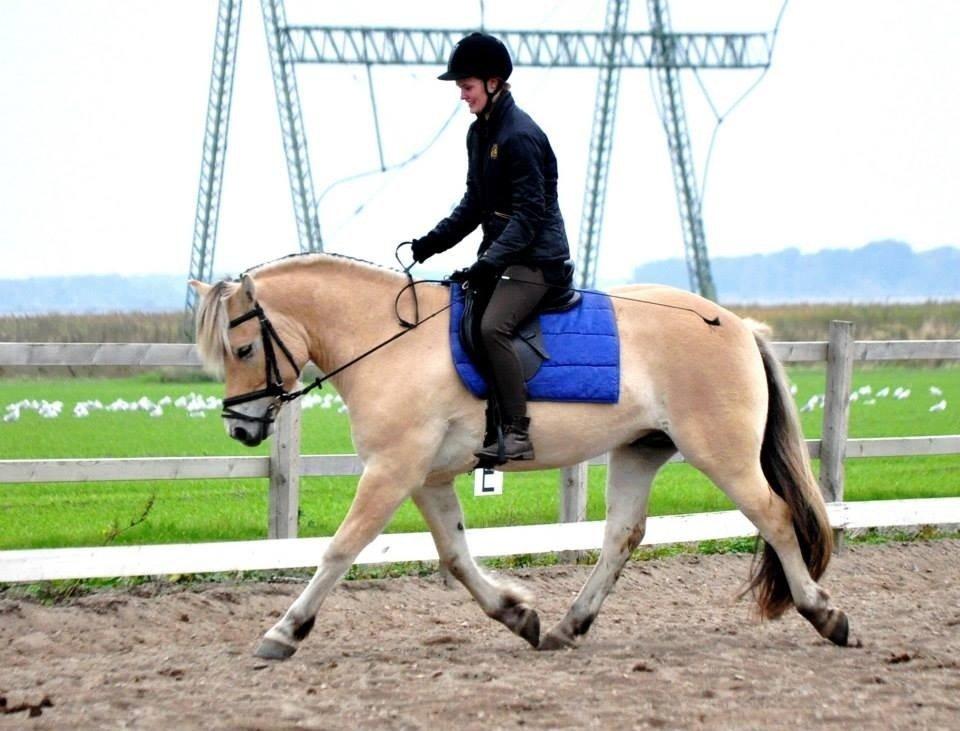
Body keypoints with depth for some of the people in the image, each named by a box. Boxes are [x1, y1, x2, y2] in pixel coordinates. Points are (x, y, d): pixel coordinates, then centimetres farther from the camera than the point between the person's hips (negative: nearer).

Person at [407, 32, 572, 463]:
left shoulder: (520, 136, -17)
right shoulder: (480, 133, 12)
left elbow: (528, 213, -22)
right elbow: (475, 203, 19)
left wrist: (489, 262, -29)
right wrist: (434, 242, 7)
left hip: (537, 257, -10)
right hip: (501, 252, 10)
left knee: (492, 326, -28)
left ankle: (517, 434, -26)